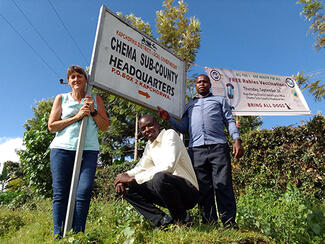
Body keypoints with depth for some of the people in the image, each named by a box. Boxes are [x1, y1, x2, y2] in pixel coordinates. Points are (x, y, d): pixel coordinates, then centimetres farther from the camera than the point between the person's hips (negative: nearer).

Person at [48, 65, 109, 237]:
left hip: (89, 150, 0)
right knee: (60, 194, -2)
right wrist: (77, 116, -4)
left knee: (84, 191, -12)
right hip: (62, 148, 1)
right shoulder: (61, 98, 16)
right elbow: (51, 126, 6)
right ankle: (59, 236, 7)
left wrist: (93, 111, -4)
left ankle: (77, 235, -1)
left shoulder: (95, 99, 16)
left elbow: (104, 127, 11)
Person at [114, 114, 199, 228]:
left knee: (159, 178, -37)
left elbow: (168, 167, -26)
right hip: (170, 192, 7)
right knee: (127, 188, -1)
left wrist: (133, 178, -23)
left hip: (189, 191, -7)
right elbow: (141, 167, 16)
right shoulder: (149, 145, 13)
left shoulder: (170, 134, -12)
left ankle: (183, 220, -11)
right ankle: (163, 220, -7)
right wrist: (125, 176, -7)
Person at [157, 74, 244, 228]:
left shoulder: (220, 100, 25)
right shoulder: (189, 105, 30)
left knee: (223, 186, -7)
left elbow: (230, 121, 14)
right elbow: (183, 128, 22)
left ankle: (229, 223, 0)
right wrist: (169, 118, 7)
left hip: (218, 147, -1)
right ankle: (209, 223, 8)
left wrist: (237, 140, -2)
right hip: (196, 150, 2)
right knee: (203, 189, 0)